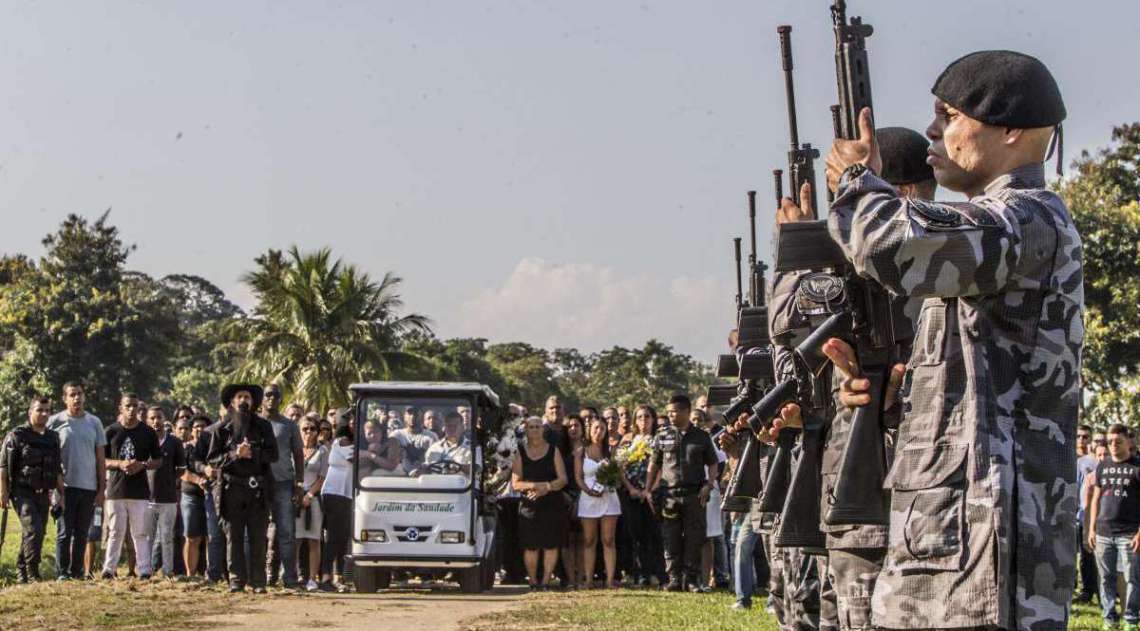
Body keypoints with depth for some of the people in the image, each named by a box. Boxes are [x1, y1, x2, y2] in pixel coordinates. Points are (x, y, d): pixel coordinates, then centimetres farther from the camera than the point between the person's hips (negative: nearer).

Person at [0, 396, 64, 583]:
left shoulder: (53, 438, 13)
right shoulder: (16, 436, -4)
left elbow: (58, 470, 18)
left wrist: (62, 494, 15)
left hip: (43, 494, 6)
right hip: (22, 492, -6)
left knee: (34, 533, 9)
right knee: (33, 530, -18)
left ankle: (21, 571, 21)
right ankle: (32, 574, -14)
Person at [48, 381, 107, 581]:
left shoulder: (94, 422, 7)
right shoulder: (56, 422, -1)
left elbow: (101, 458, 9)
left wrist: (102, 488, 4)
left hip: (89, 487, 3)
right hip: (65, 485, -3)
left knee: (82, 533, 9)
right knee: (64, 532, -4)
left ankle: (77, 572, 15)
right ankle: (62, 572, -1)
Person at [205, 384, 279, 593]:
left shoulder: (263, 426, 10)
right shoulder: (221, 428, 6)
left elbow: (273, 454, 3)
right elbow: (212, 459, 2)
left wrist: (253, 453, -13)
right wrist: (235, 454, -12)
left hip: (258, 489, 0)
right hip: (231, 488, 0)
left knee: (258, 537, -1)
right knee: (233, 537, 1)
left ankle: (258, 582, 2)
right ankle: (237, 581, 5)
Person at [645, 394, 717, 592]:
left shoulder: (701, 436, 7)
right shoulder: (662, 436, 8)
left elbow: (712, 464, 11)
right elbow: (654, 464, 11)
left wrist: (708, 485, -4)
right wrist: (648, 490, 4)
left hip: (695, 494, -1)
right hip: (669, 494, 1)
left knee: (694, 538, 0)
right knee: (671, 539, 0)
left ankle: (691, 578, 6)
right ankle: (674, 579, 4)